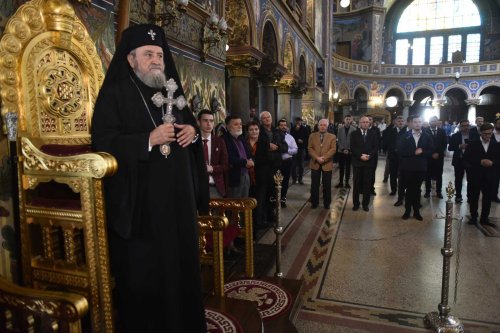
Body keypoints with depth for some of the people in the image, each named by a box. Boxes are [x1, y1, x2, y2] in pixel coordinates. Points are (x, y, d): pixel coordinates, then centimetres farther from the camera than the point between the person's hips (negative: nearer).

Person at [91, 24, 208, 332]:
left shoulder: (172, 93, 15)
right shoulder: (115, 94, -4)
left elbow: (189, 122, 23)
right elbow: (102, 142, -13)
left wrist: (193, 131, -1)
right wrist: (149, 140, -23)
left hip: (177, 195, 6)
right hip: (139, 200, -6)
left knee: (180, 260, 14)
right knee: (142, 270, 4)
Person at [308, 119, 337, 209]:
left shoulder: (332, 136, 3)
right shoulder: (312, 136, 7)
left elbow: (333, 149, -7)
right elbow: (310, 148, -1)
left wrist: (324, 158, -19)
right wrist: (317, 158, -16)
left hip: (327, 164, -1)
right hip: (315, 163, 1)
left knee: (327, 185, 6)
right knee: (314, 184, 7)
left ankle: (326, 203, 18)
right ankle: (314, 202, 18)